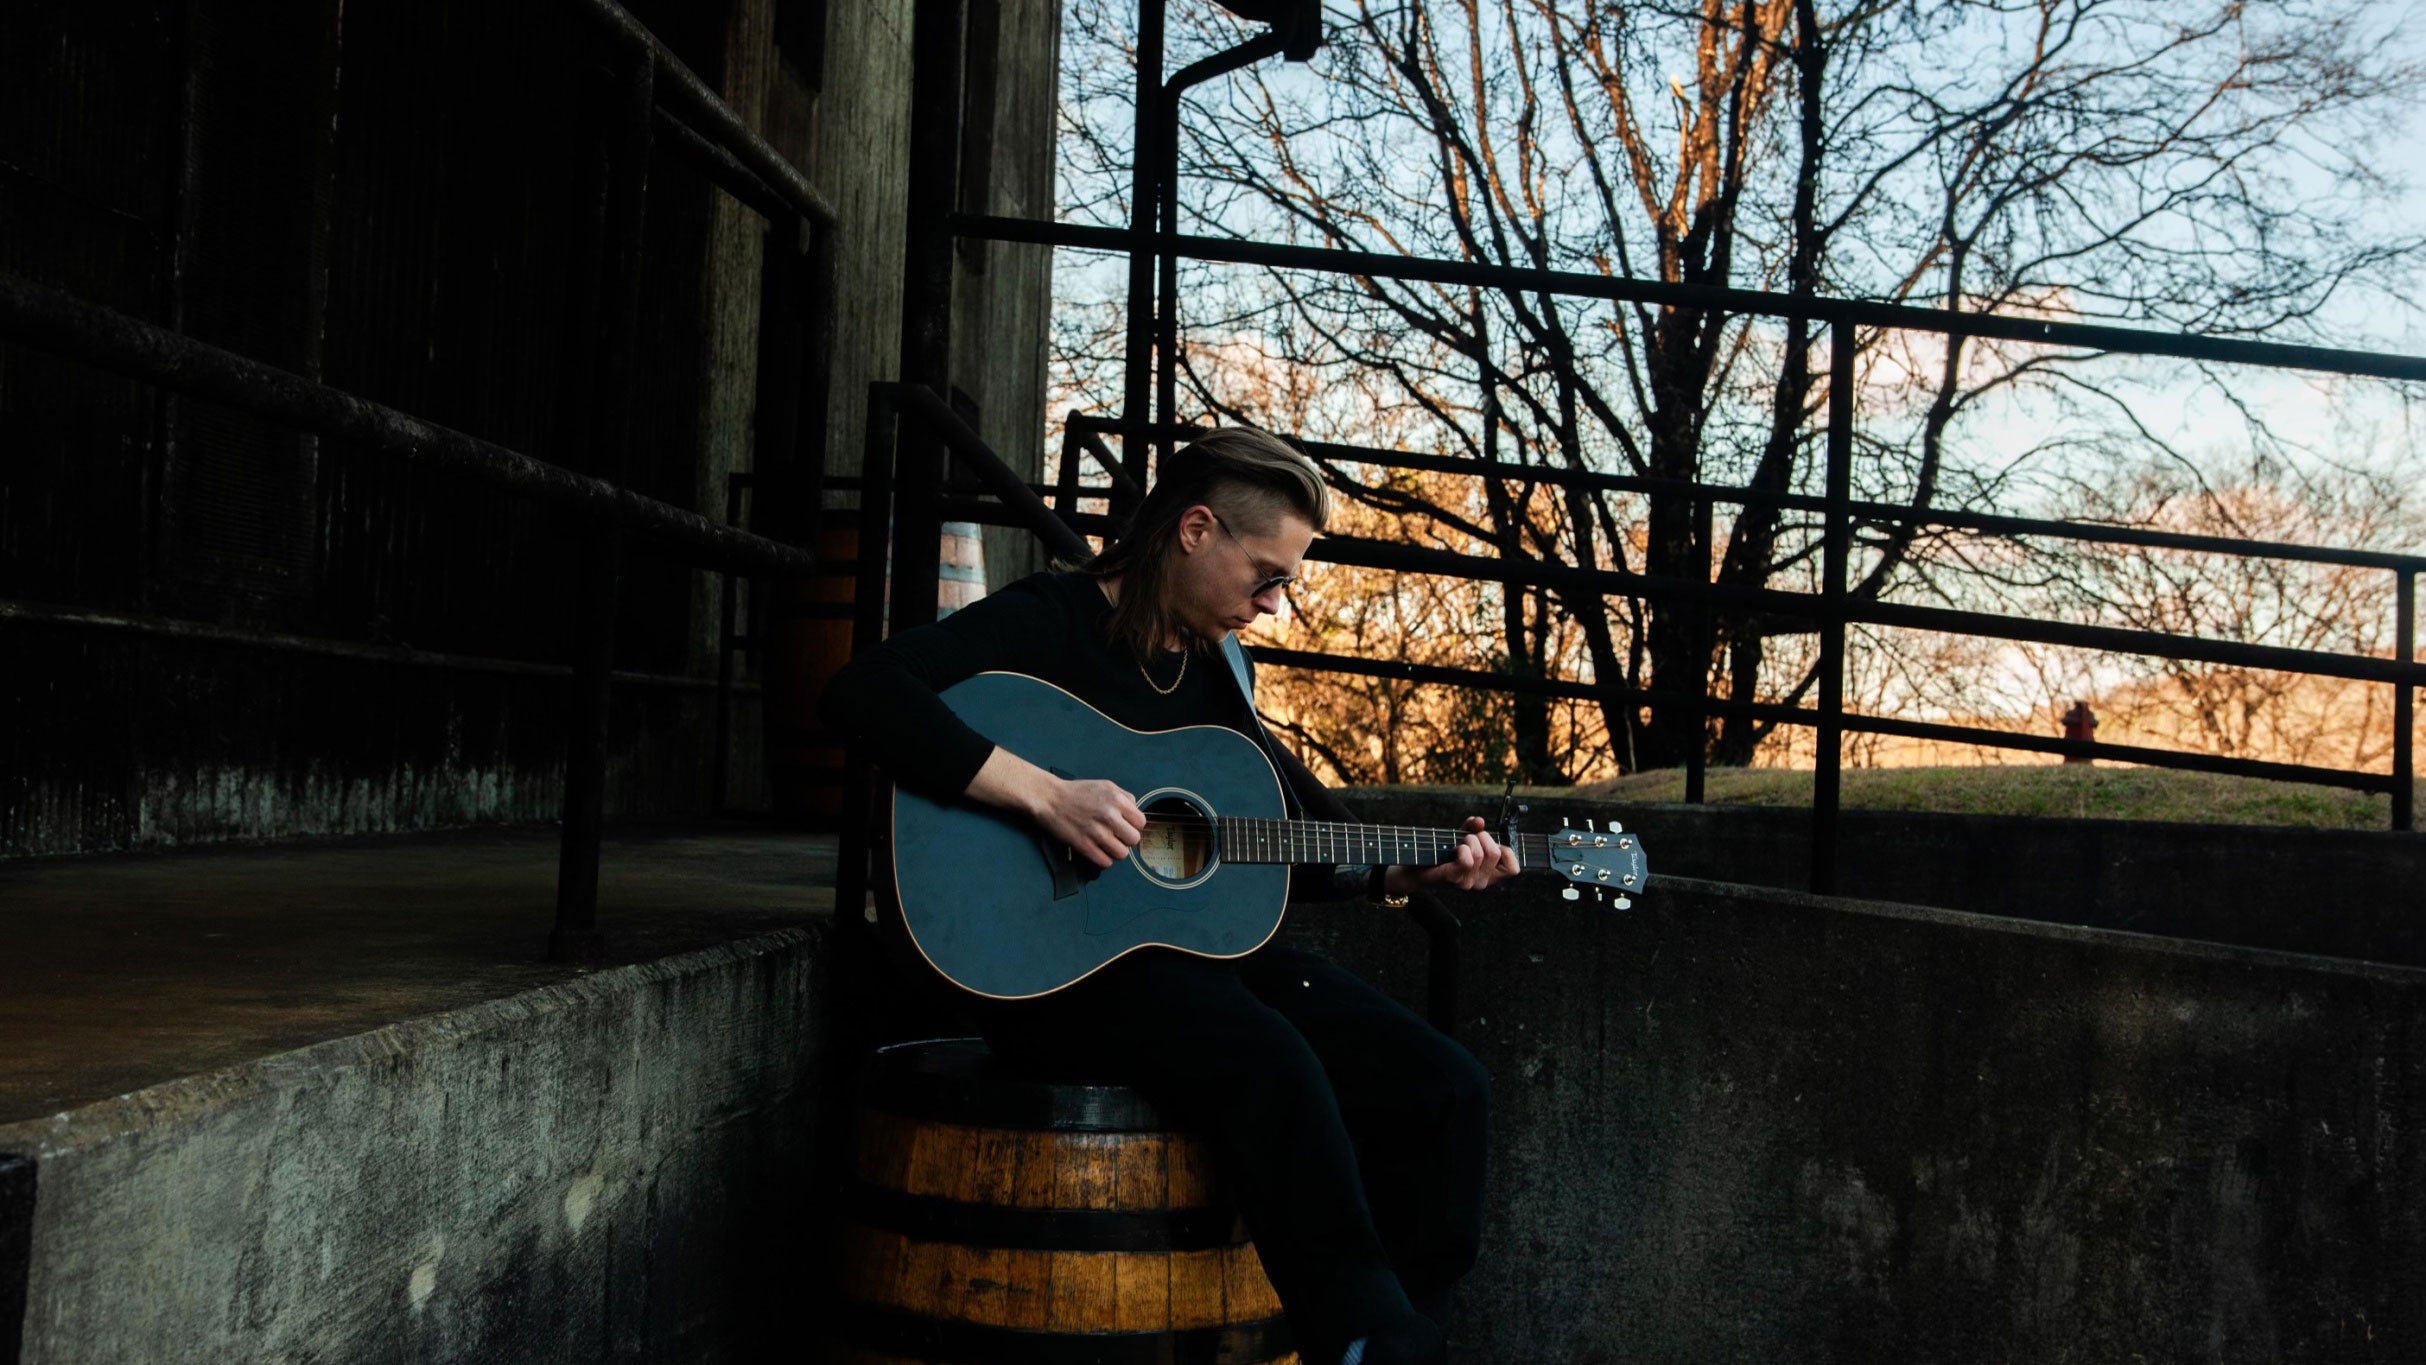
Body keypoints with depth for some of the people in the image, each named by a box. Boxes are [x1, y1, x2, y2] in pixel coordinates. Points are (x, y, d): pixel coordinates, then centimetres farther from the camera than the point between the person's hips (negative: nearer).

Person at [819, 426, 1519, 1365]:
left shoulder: (1215, 667, 15)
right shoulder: (1048, 621, -7)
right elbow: (864, 692, -23)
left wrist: (1405, 874, 6)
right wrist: (1045, 794, -28)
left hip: (1203, 951, 7)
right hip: (1054, 965, -7)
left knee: (1444, 1088, -11)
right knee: (1275, 1066, -35)